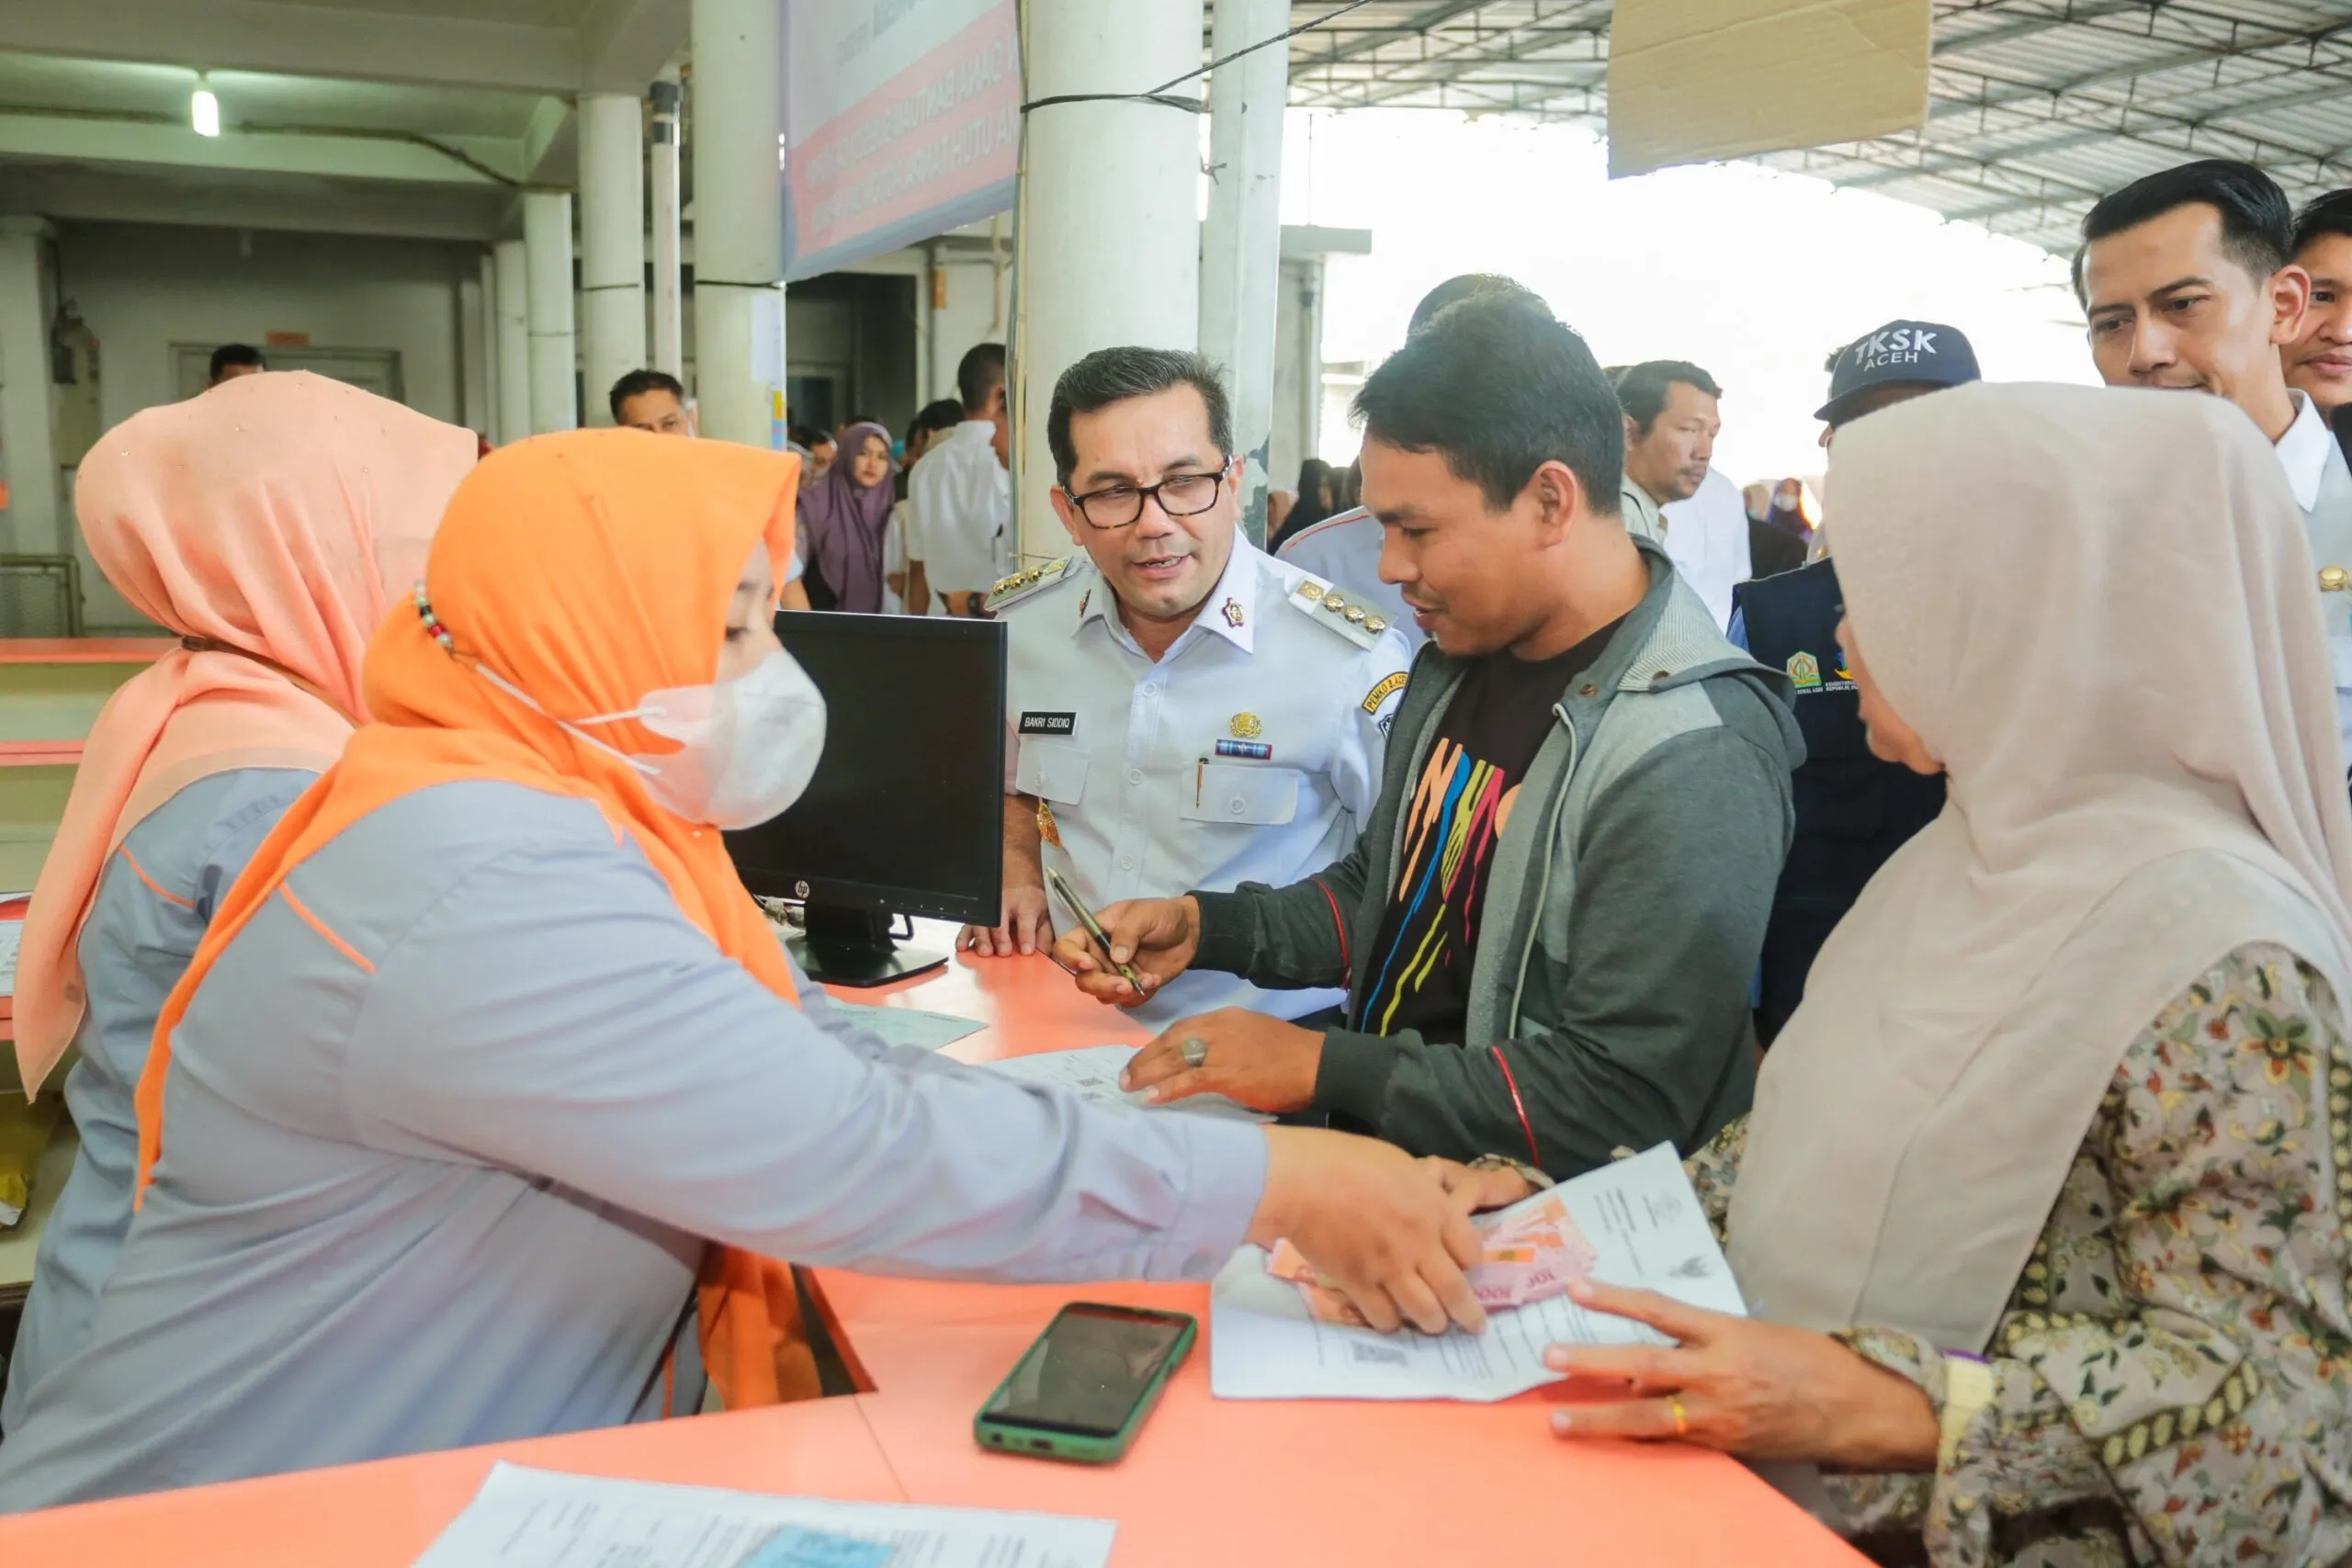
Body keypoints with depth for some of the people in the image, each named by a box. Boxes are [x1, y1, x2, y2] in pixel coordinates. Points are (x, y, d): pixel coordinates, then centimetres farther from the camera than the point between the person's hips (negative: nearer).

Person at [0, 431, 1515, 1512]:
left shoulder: (587, 820, 5)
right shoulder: (484, 883, -25)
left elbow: (844, 1065, 0)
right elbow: (870, 1151, -30)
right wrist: (1282, 1181, -22)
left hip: (518, 1480, 8)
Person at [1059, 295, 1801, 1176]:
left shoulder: (1694, 761, -21)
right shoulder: (1461, 659, 7)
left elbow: (1620, 1101, -23)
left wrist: (1325, 1068, -21)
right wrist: (1204, 929, 4)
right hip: (1369, 1139, 7)